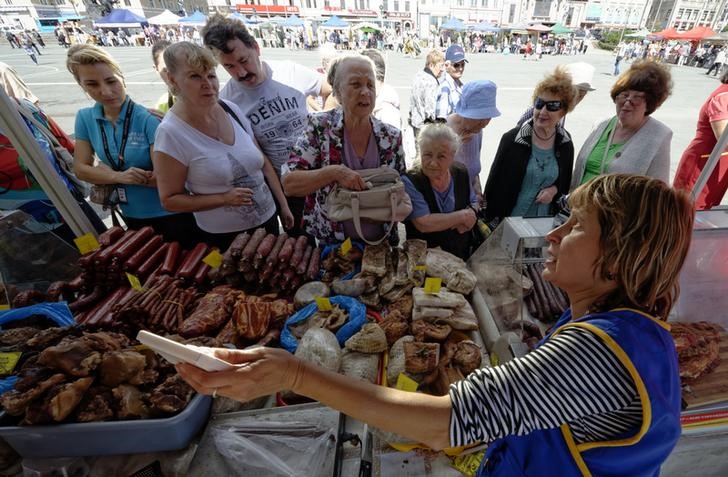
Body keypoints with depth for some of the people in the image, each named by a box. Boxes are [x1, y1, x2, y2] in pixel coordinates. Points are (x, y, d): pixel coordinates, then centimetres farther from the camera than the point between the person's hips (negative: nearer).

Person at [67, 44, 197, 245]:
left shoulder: (148, 119, -18)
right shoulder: (85, 118, -1)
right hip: (132, 216, 6)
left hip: (170, 214, -5)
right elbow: (80, 168, 1)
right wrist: (120, 177, -18)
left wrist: (108, 174, -14)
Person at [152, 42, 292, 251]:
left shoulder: (232, 109, -4)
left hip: (268, 219, 5)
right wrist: (224, 198, -22)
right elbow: (169, 200, -12)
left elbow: (263, 163, 4)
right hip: (224, 237, -4)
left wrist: (283, 205, 5)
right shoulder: (171, 133, -18)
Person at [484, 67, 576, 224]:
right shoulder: (512, 139, -13)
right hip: (509, 218, -3)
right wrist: (490, 220, -10)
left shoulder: (565, 144, -2)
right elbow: (494, 181, -10)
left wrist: (555, 189, -11)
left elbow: (566, 181, 12)